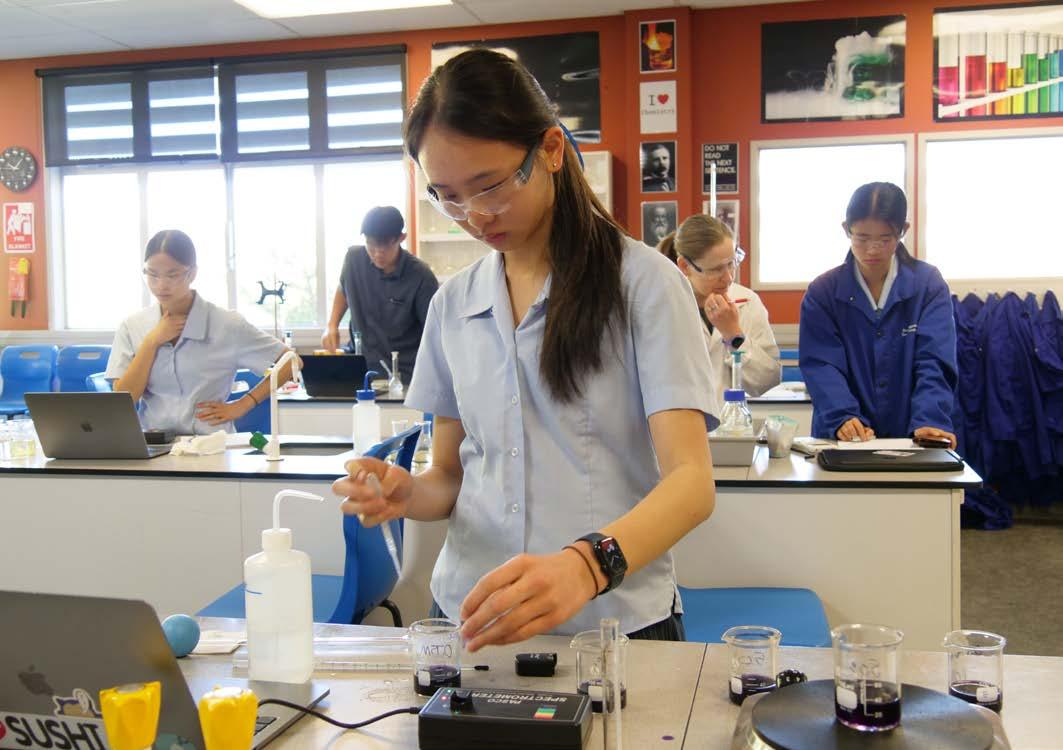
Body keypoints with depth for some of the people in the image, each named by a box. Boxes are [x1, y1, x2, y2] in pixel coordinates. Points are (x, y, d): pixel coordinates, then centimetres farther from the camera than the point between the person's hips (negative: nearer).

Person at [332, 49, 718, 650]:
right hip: (470, 623, 4)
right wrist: (408, 494, -8)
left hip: (615, 621, -3)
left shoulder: (642, 281, -5)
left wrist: (586, 565, -33)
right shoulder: (453, 305, 10)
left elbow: (692, 480, -14)